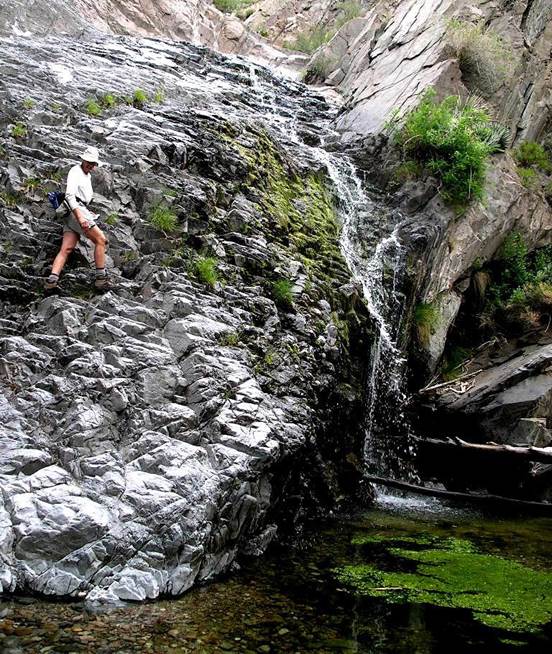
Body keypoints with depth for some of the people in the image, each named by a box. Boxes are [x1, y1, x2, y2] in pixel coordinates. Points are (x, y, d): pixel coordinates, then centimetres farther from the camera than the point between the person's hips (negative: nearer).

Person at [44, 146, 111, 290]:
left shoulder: (88, 175, 25)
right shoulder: (75, 171, -5)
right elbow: (70, 195, -19)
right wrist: (80, 217, -29)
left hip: (81, 211, 9)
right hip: (76, 210, -9)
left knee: (66, 249, -6)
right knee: (100, 240, -10)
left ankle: (52, 279, -18)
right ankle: (101, 278, -10)